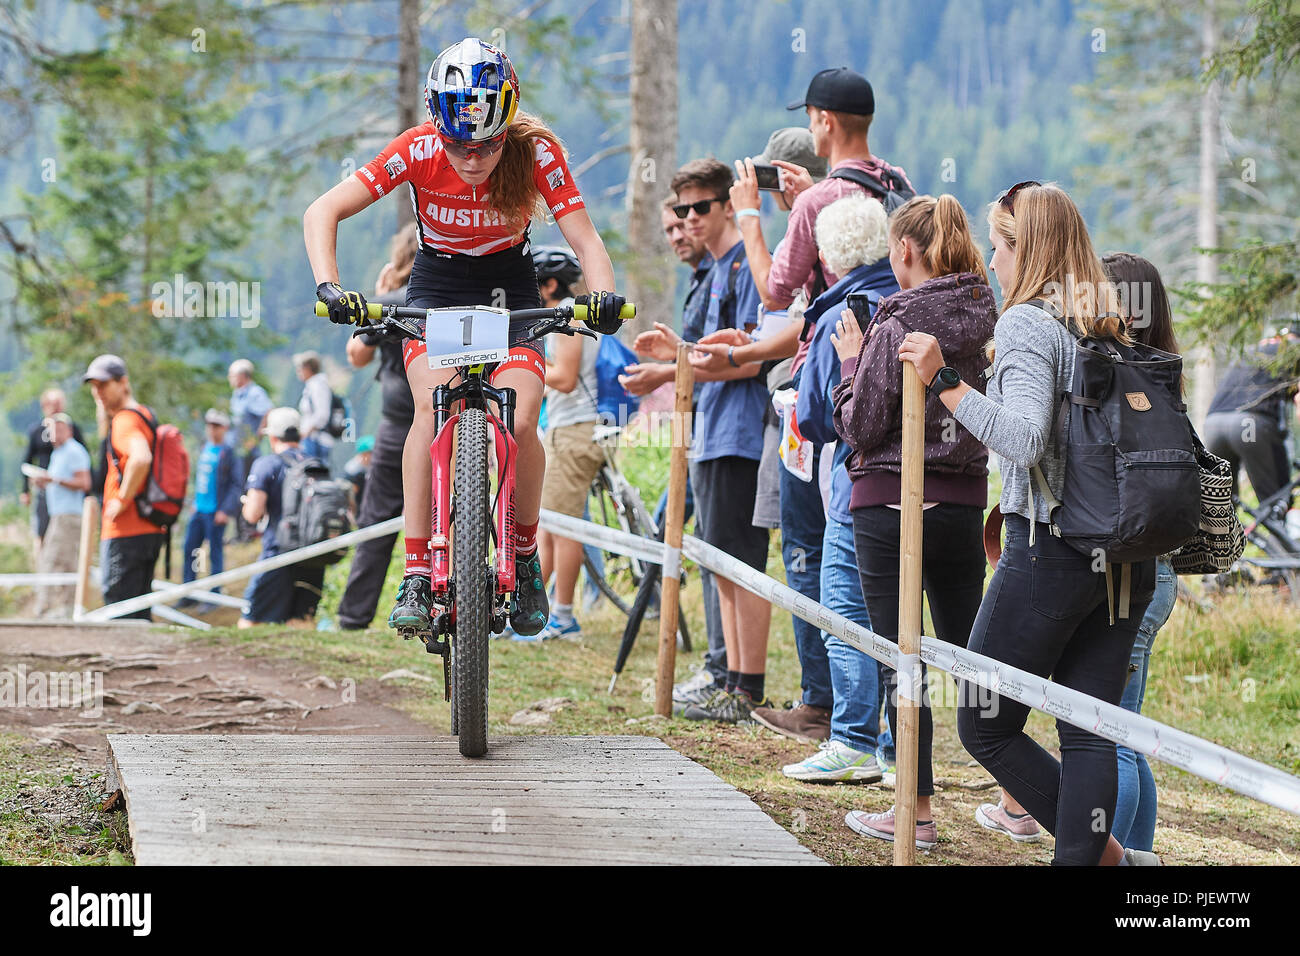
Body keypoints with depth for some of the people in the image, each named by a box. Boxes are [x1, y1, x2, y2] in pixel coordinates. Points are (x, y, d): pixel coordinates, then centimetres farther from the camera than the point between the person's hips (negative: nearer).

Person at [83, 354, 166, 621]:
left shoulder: (125, 420, -14)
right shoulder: (146, 415, 16)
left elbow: (140, 458, -34)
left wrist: (122, 500, -23)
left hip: (126, 533, -10)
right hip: (151, 531, 10)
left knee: (121, 615, -9)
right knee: (140, 615, 15)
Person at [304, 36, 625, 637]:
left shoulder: (536, 151, -22)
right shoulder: (419, 150, -23)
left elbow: (584, 238, -23)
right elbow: (322, 212, -23)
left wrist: (603, 295, -43)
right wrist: (328, 286, -39)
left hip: (510, 289, 0)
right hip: (437, 288, 0)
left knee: (519, 424, -21)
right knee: (433, 409, -27)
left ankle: (526, 558, 5)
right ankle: (417, 577, -24)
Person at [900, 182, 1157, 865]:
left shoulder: (1026, 323, -10)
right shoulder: (1111, 325, 12)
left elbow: (1024, 439, -24)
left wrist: (945, 382, -23)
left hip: (1049, 552, -7)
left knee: (984, 725, 5)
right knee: (1088, 732, 8)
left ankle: (1105, 854, 3)